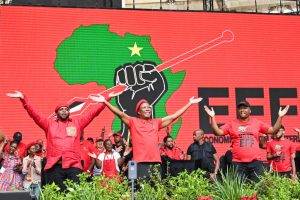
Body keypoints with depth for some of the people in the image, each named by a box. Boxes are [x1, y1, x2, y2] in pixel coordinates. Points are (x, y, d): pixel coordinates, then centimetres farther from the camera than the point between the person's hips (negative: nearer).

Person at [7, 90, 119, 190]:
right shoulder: (49, 123, 14)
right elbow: (34, 114, 7)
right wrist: (23, 98, -4)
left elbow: (93, 112, 13)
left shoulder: (77, 122, 15)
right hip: (54, 166, 0)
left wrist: (106, 99, 6)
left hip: (74, 166, 0)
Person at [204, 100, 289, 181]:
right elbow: (218, 132, -2)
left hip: (255, 162, 1)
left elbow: (273, 130, 9)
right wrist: (212, 117, -12)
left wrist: (280, 117, 1)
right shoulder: (231, 124, 5)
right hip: (238, 163, -1)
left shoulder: (257, 123, 9)